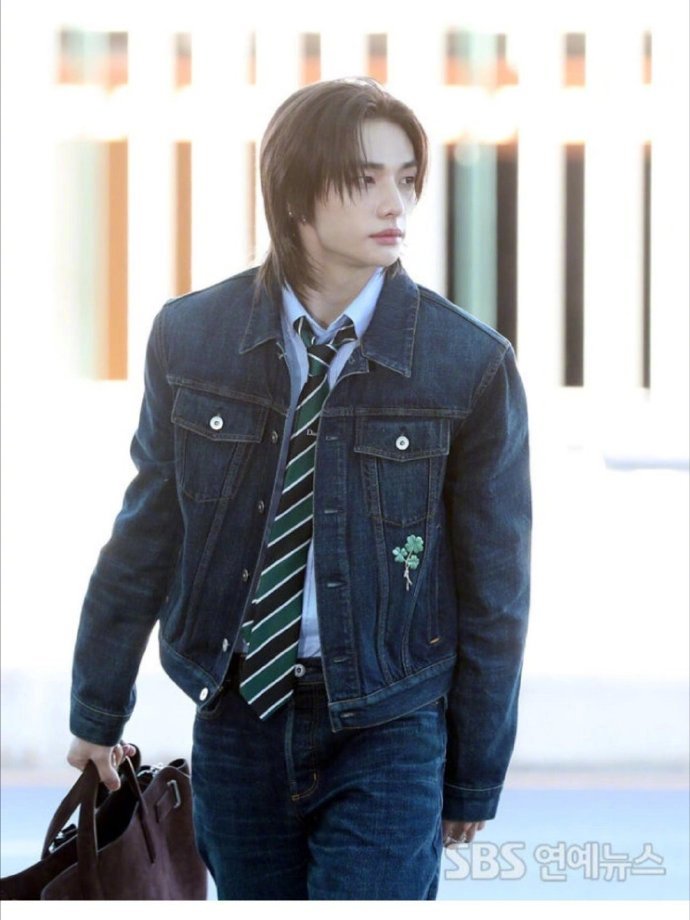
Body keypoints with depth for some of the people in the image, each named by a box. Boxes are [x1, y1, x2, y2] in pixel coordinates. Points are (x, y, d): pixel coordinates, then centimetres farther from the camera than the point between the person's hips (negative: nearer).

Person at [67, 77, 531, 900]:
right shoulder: (191, 338, -2)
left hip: (387, 736, -2)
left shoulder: (471, 365, -8)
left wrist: (474, 779, 2)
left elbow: (494, 589, -1)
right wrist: (97, 710, 14)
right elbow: (144, 537, 8)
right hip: (238, 717, 3)